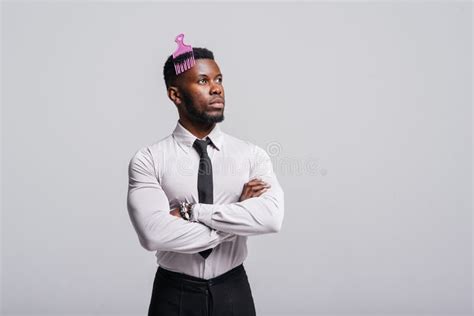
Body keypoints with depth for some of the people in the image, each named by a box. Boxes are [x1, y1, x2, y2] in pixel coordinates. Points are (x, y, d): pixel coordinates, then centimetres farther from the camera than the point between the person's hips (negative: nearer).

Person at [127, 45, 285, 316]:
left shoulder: (252, 155, -5)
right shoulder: (148, 160, -10)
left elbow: (272, 217, -22)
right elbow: (154, 234, -25)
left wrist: (192, 211, -22)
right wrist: (237, 218, -19)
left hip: (233, 292, 2)